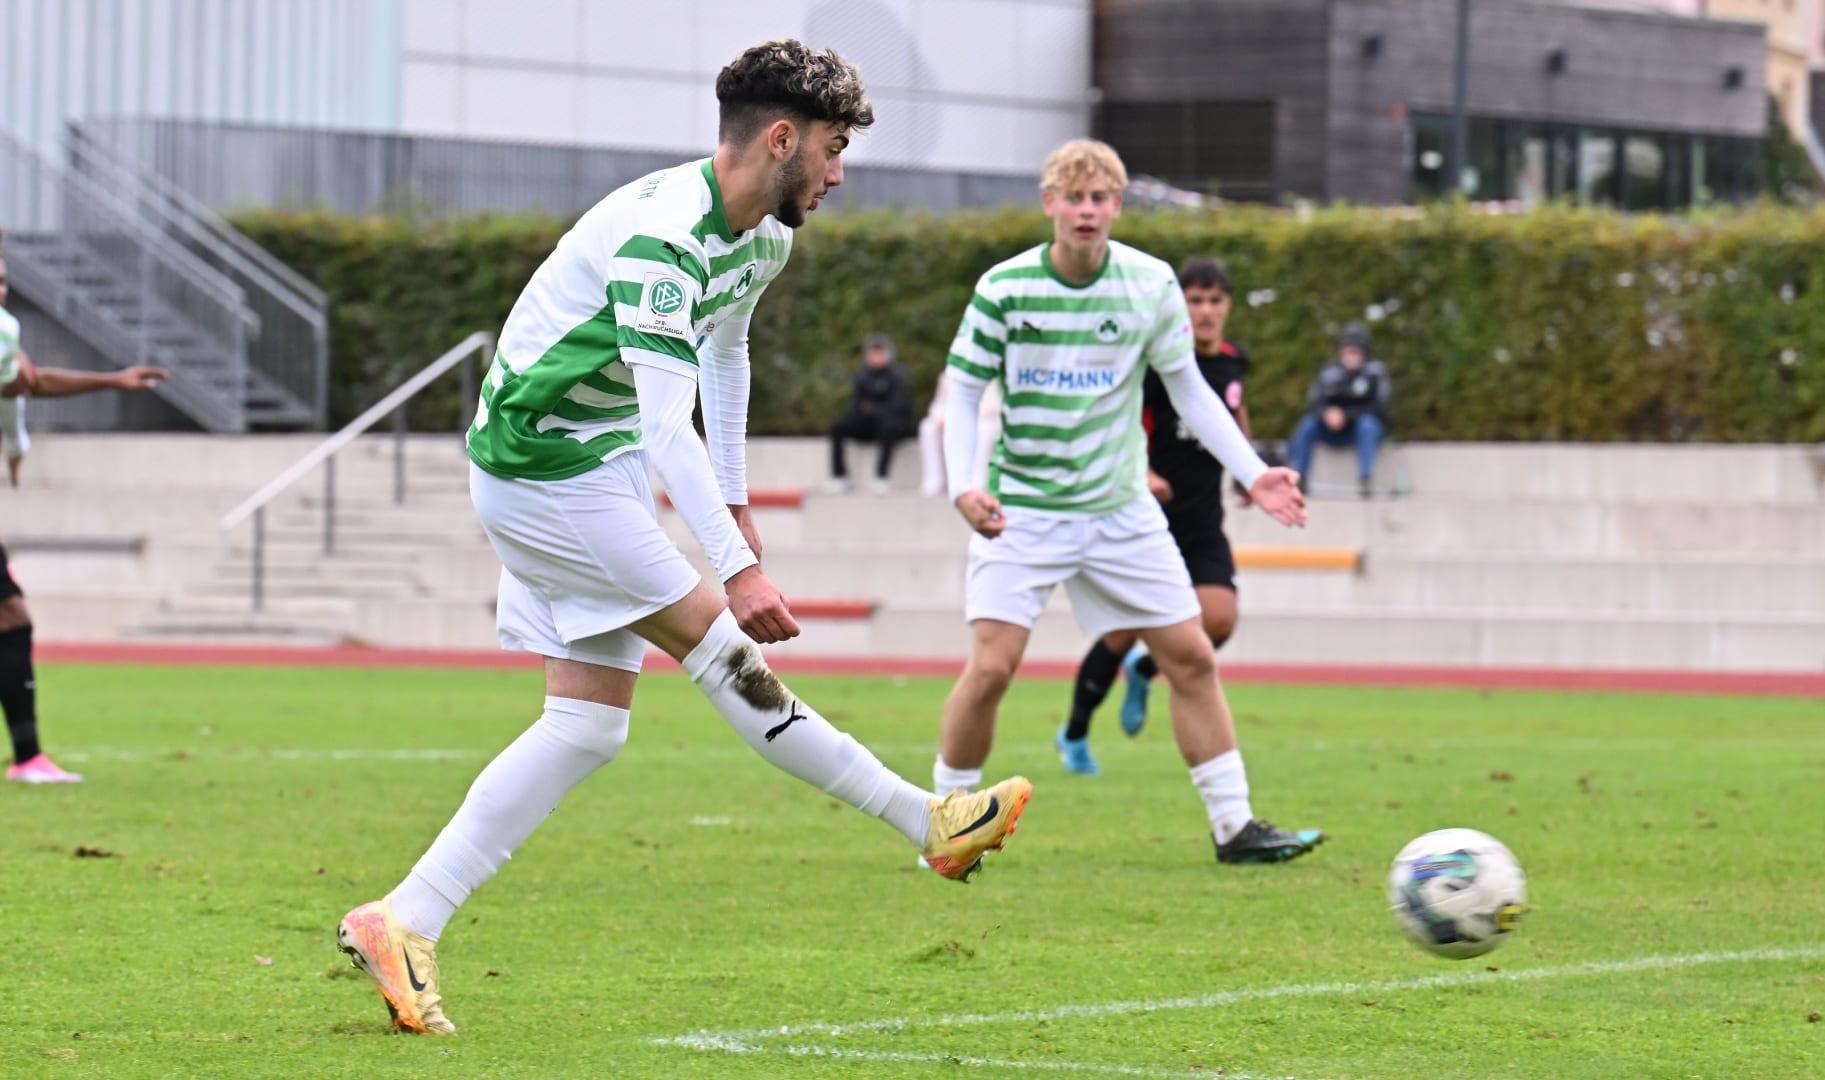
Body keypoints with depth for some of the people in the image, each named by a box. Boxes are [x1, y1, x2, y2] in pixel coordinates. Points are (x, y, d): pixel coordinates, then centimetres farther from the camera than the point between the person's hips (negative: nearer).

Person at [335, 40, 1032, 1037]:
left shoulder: (763, 239, 5)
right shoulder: (662, 234, -26)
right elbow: (666, 424, -32)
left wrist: (734, 500, 26)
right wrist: (737, 568, -37)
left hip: (598, 466, 10)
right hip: (541, 464, -10)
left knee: (591, 725, 5)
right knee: (720, 649, -10)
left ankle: (404, 923, 3)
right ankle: (929, 822, -5)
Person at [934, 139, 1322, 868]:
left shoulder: (1151, 285, -4)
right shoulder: (1004, 288, -11)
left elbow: (1187, 388, 7)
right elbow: (962, 393, -4)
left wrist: (1252, 472, -1)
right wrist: (963, 486, -19)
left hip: (1121, 510, 3)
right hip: (1022, 510, -3)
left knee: (1191, 656, 2)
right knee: (992, 665, -15)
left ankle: (1234, 825, 11)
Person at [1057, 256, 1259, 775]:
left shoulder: (1233, 360, 4)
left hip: (1203, 523, 4)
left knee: (1219, 620, -15)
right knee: (1125, 630, -1)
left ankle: (1144, 672, 17)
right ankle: (1074, 735, 22)